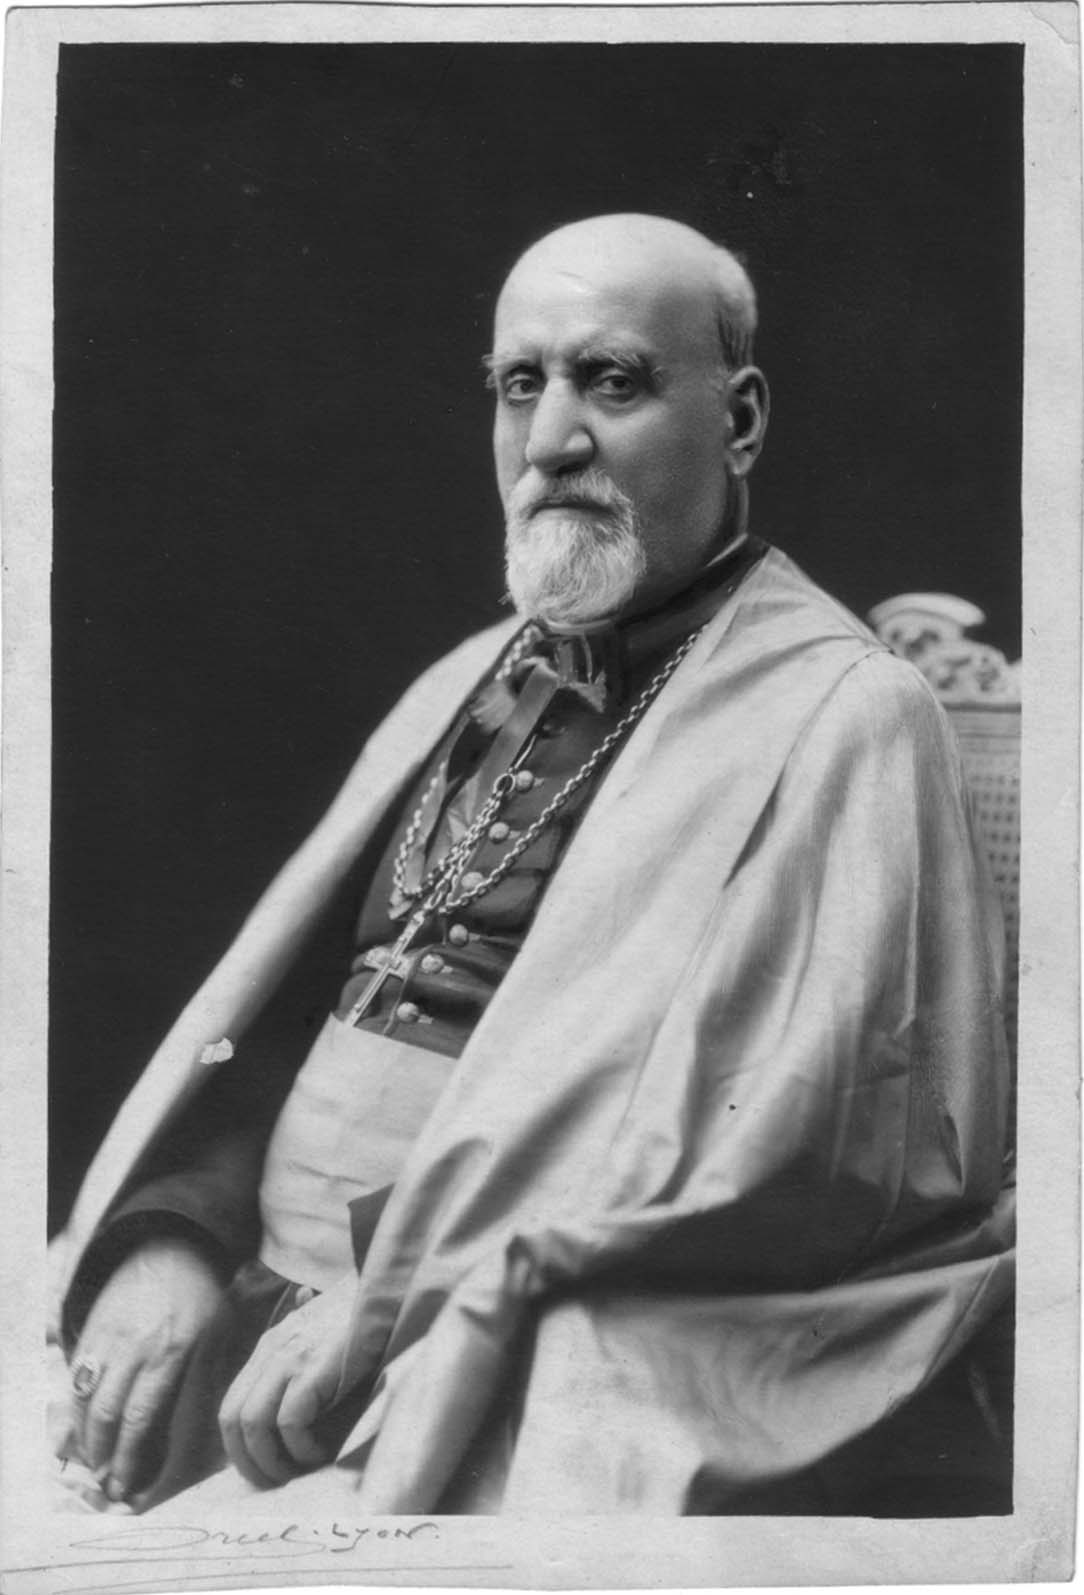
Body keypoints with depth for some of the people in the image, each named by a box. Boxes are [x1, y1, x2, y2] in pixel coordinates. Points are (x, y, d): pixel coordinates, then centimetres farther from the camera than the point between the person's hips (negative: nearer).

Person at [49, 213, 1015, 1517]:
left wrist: (402, 1306, -18)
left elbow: (799, 1142, -16)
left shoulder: (841, 715, -6)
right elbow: (273, 994, 12)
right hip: (266, 1327, 6)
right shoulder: (472, 684, 16)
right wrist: (175, 1239, -6)